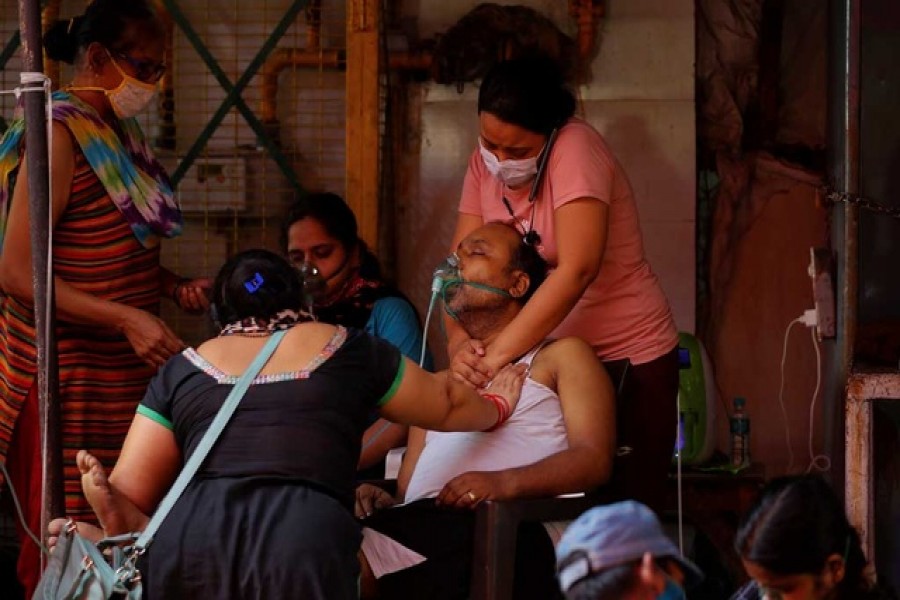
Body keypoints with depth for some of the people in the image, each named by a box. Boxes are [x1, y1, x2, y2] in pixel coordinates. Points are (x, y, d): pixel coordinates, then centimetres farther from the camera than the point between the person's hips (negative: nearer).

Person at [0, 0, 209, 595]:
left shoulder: (118, 133, 11)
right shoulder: (62, 135, -14)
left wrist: (173, 285, 5)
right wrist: (127, 319, -26)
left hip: (123, 369, 8)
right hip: (73, 376, -8)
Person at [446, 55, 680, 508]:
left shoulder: (575, 148, -20)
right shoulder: (486, 161, -2)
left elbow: (577, 271, -30)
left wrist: (496, 354, -35)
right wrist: (459, 342, -26)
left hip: (626, 357, -5)